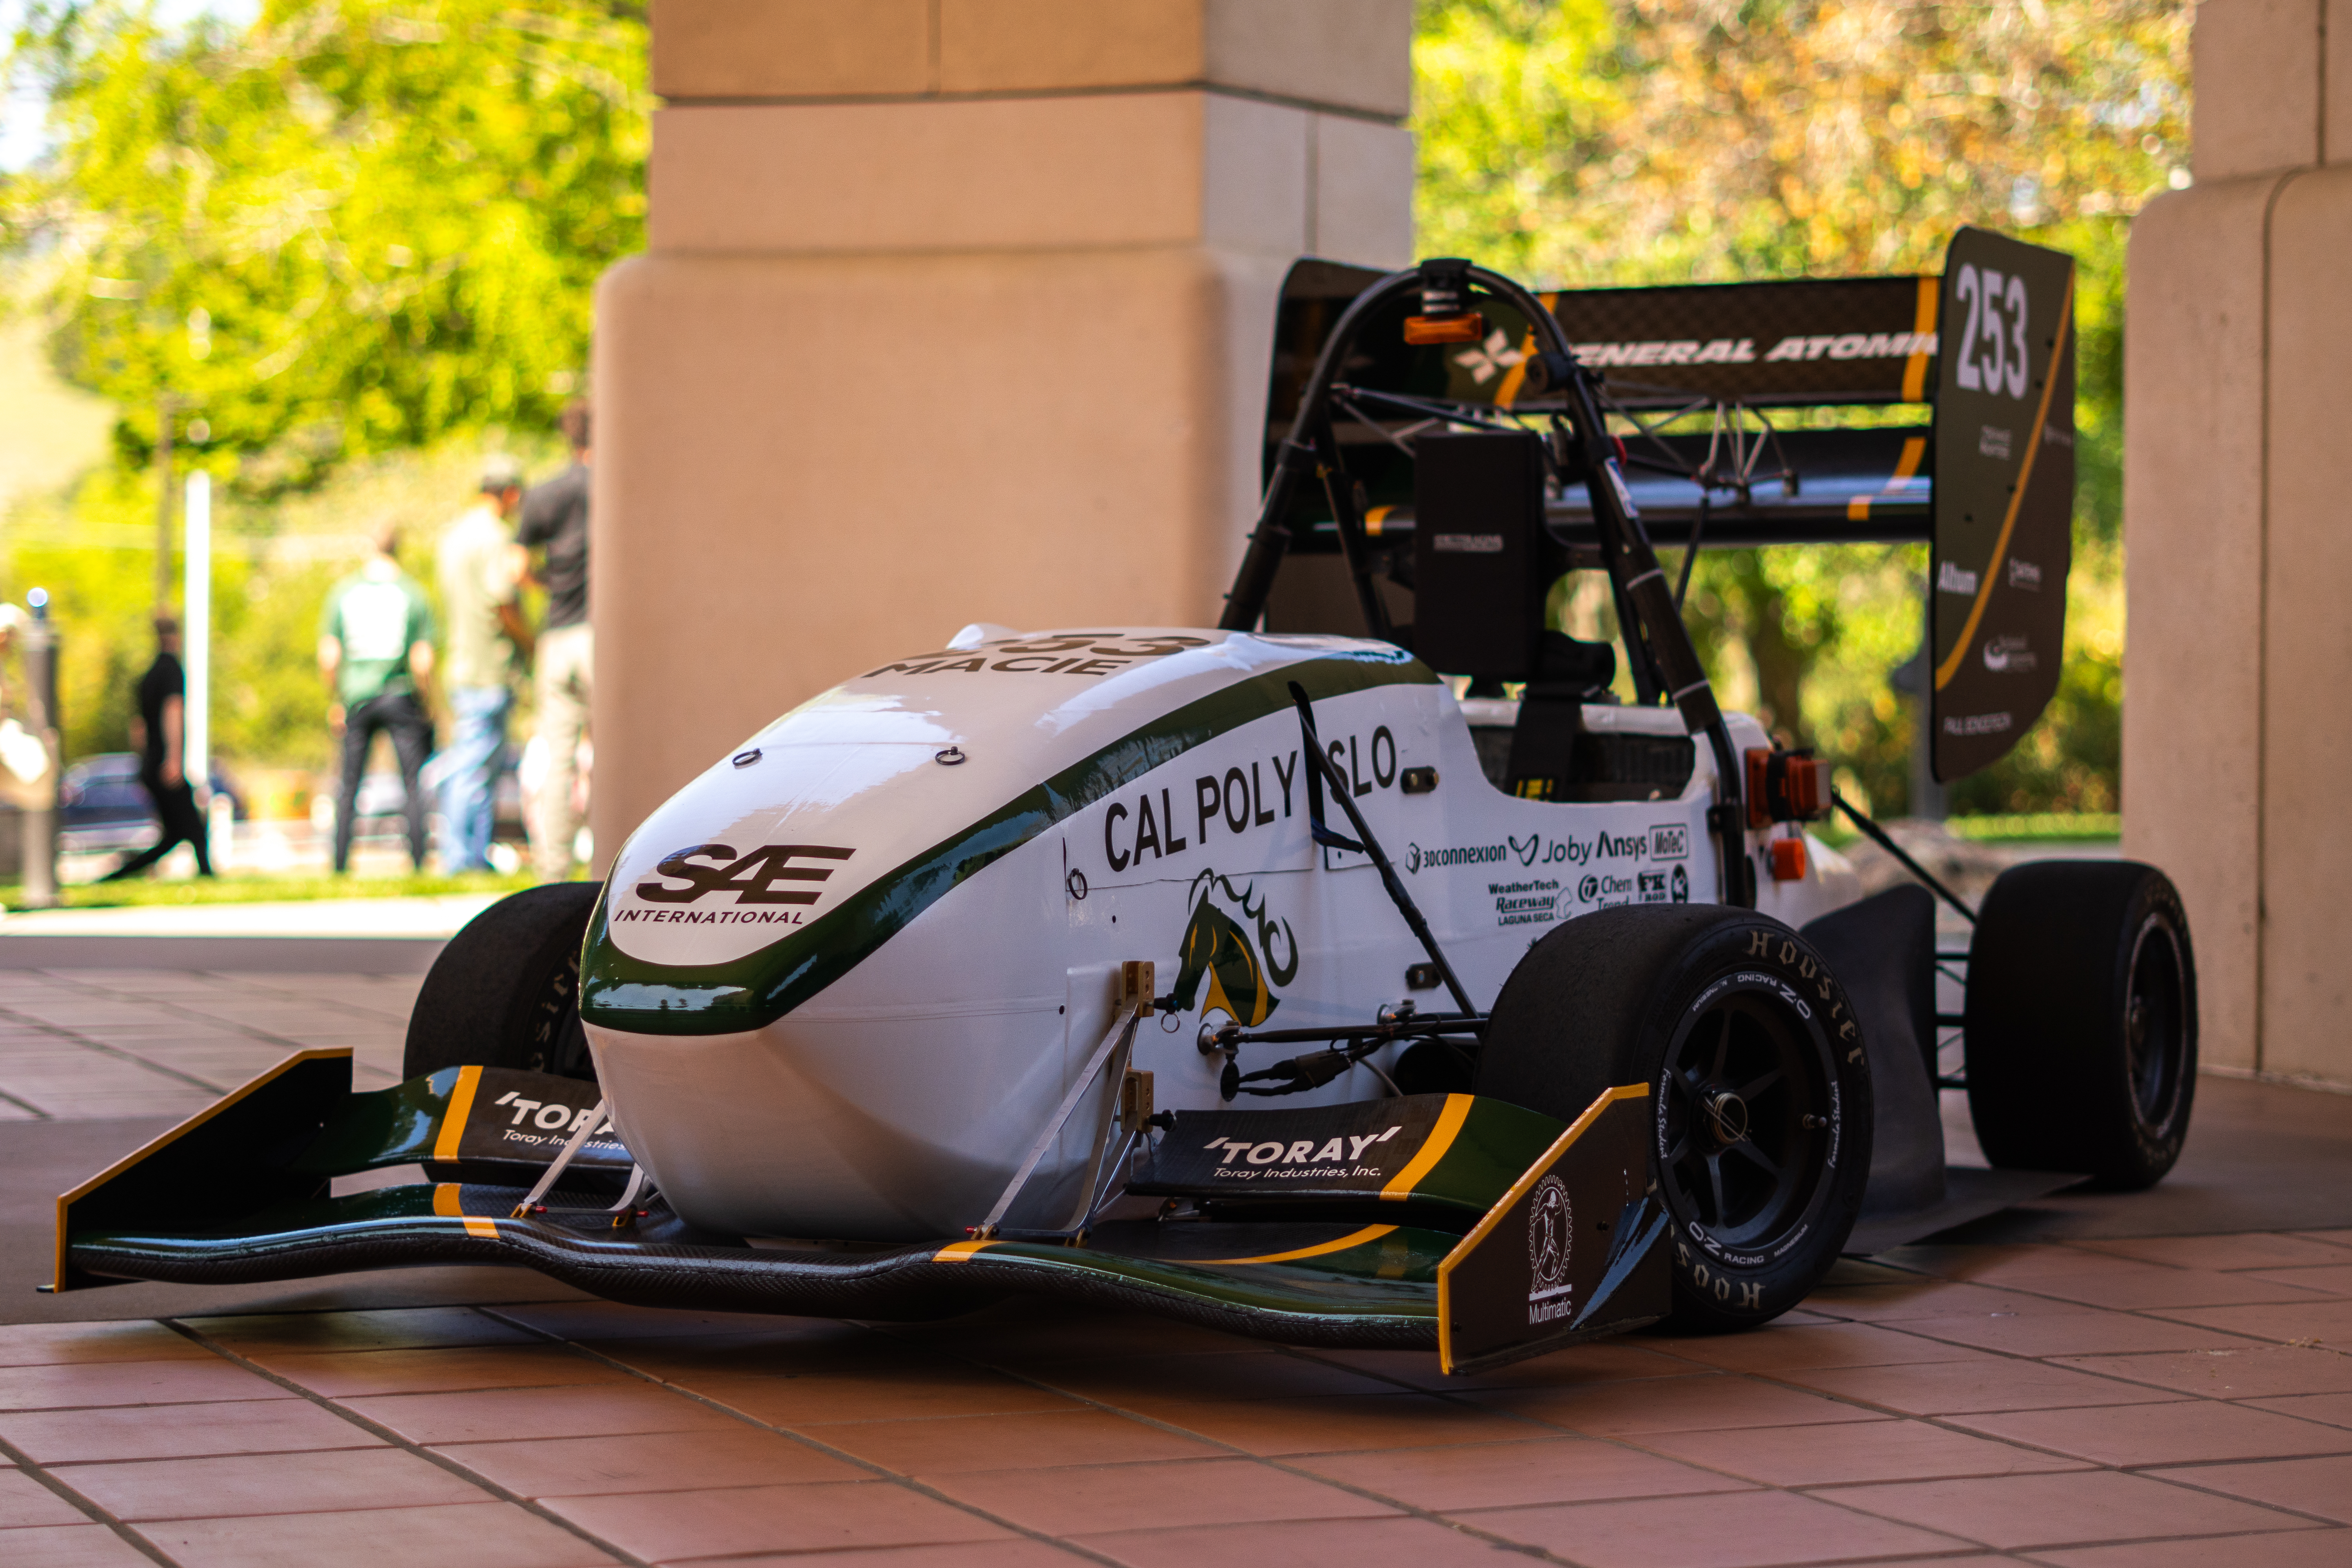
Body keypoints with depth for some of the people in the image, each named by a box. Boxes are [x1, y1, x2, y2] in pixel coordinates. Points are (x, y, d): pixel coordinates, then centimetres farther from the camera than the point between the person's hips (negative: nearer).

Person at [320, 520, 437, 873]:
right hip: (400, 697, -2)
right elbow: (423, 661, -9)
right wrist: (425, 705, 4)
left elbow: (328, 658, 0)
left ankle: (340, 865, 9)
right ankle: (419, 861, -5)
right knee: (416, 784, 2)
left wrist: (336, 701, 12)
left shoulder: (343, 592, 2)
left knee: (349, 787, 10)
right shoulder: (413, 593, -4)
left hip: (356, 698, 2)